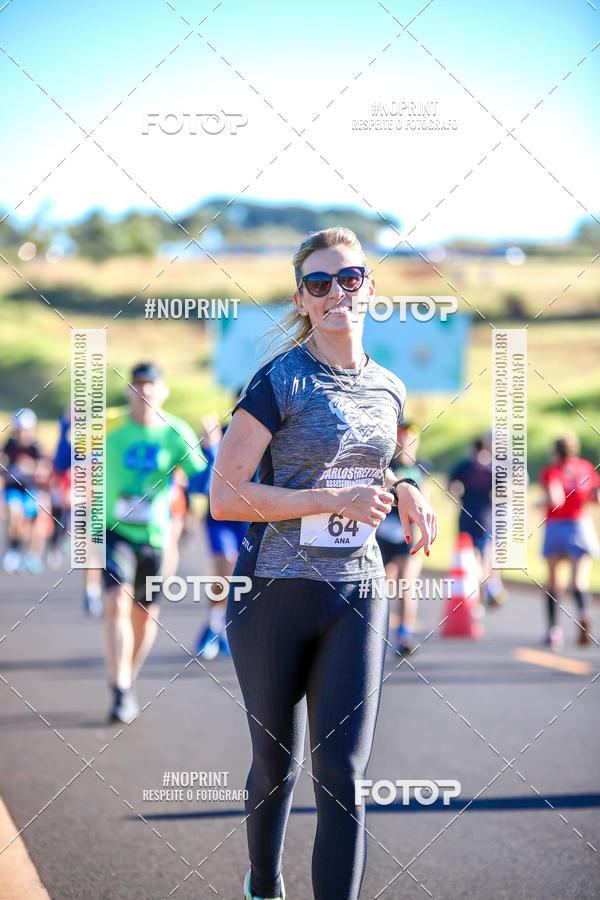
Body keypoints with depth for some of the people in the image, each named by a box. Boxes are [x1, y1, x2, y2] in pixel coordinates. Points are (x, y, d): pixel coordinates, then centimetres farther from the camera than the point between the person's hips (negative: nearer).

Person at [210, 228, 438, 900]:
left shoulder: (388, 390, 9)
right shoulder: (279, 382, -9)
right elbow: (225, 496, -14)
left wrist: (402, 493, 3)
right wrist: (337, 500, -18)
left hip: (357, 596, 3)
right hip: (275, 592, -3)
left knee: (342, 775, -6)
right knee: (276, 762, 12)